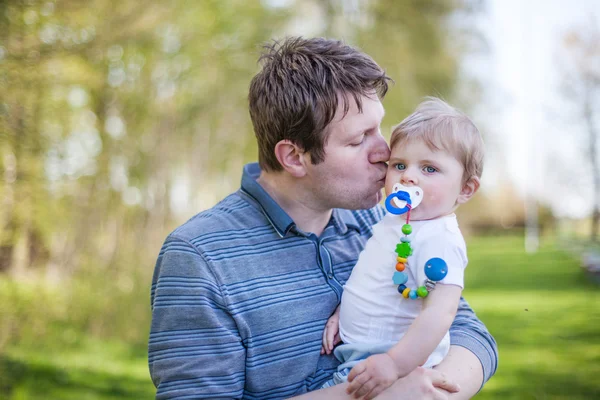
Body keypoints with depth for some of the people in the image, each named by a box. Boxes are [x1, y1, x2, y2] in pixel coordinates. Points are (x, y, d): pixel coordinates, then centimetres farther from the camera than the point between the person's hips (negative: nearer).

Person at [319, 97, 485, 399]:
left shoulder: (440, 241, -20)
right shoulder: (393, 221, 10)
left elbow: (440, 312, -29)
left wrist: (395, 363, -33)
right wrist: (341, 313, 12)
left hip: (392, 365, -9)